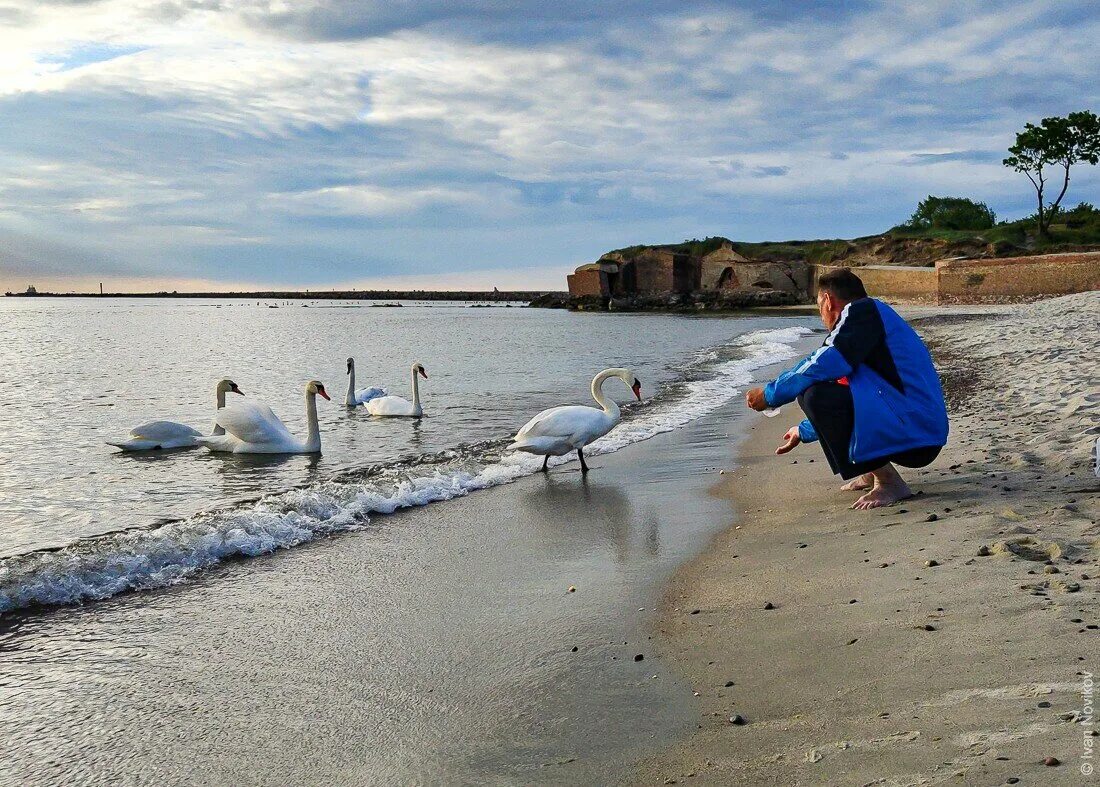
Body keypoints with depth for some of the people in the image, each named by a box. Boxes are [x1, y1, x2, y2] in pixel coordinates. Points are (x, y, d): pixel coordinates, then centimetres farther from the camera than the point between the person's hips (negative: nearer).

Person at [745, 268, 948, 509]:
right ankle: (875, 472, 13)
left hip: (916, 435, -10)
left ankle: (889, 481, -13)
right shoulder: (872, 318, 24)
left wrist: (769, 395, -6)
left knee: (816, 395, -20)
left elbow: (822, 366, -19)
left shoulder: (863, 311, -6)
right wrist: (804, 432, 43)